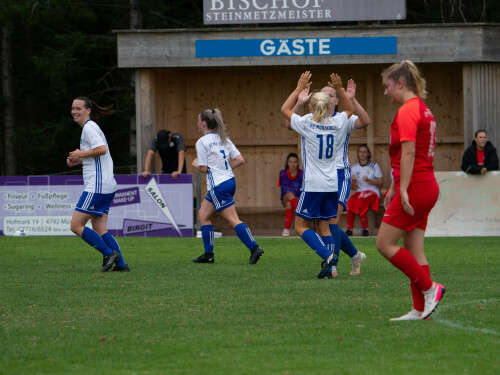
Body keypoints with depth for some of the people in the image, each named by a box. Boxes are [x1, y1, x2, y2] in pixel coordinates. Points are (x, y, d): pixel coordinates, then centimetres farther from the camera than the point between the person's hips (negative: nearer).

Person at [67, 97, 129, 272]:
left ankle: (109, 253, -6)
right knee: (99, 230, 8)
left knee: (76, 226, -8)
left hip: (97, 186, -10)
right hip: (107, 186, 10)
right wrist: (78, 160, 13)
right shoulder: (90, 127, 20)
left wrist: (81, 154, -11)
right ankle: (121, 264, 5)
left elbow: (102, 149, -24)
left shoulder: (89, 128, -10)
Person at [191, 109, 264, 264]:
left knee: (233, 220, -9)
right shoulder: (223, 139, 11)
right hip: (230, 181, 9)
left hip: (218, 186, -9)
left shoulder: (202, 142, -10)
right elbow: (240, 160, 6)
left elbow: (204, 168, -10)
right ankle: (208, 254, 16)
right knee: (203, 215, 17)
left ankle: (254, 248, -18)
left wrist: (196, 164, 10)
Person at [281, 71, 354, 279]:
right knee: (323, 225, 12)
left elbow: (285, 109, 8)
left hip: (313, 184, -5)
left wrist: (300, 88, 11)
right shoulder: (336, 124, 2)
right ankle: (328, 268, 3)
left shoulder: (307, 124, -9)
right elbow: (350, 109, 24)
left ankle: (327, 255, -17)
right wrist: (340, 89, 14)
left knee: (301, 226, 3)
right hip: (332, 184, 5)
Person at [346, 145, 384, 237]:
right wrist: (354, 181, -9)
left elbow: (381, 183, 1)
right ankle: (349, 229, -27)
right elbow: (353, 187, 14)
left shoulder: (374, 165, 5)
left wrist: (368, 180, -13)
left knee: (361, 200, -36)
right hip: (359, 191, 3)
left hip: (373, 192, -3)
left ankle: (365, 229, -28)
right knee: (350, 202, -31)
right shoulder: (354, 167, 15)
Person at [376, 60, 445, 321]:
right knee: (413, 250, 8)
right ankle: (421, 309, 6)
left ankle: (429, 288, -6)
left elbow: (408, 153, -21)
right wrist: (393, 188, 27)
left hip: (415, 189, -10)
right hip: (426, 187, 10)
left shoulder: (407, 111, -13)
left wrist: (403, 189, -24)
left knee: (384, 244, -5)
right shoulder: (421, 109, 18)